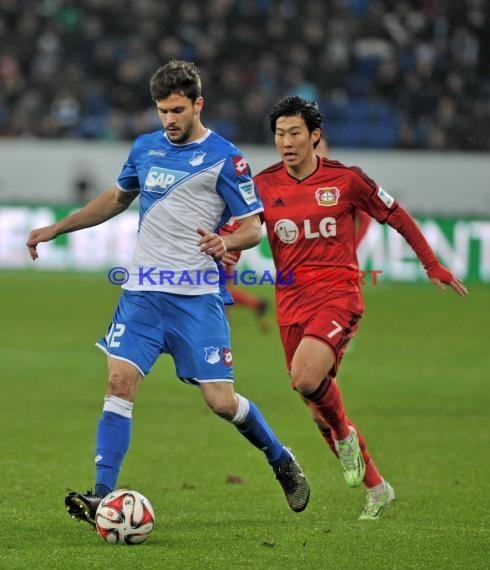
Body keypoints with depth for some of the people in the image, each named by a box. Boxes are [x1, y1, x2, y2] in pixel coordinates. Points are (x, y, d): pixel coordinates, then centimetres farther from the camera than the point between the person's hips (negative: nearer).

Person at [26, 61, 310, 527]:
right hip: (142, 292, 4)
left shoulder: (223, 157, -5)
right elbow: (117, 198, 28)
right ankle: (102, 497, -14)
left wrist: (226, 242, -26)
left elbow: (254, 227, -4)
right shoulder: (145, 148, 11)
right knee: (119, 383, -12)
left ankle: (282, 461, 24)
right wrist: (56, 229, 25)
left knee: (221, 401, -4)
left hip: (197, 297, -4)